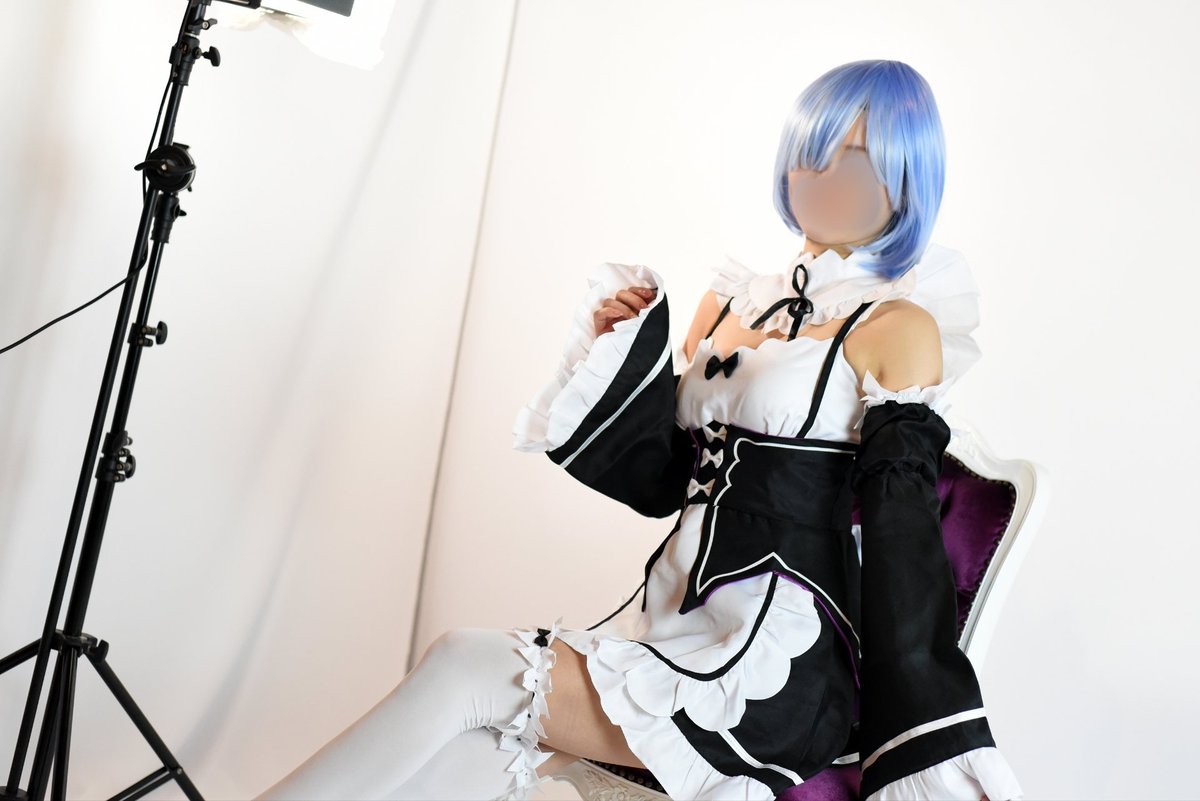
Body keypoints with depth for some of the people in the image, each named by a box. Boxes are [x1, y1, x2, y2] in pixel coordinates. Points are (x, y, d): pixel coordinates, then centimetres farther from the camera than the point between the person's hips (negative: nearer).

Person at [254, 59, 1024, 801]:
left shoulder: (897, 330, -3)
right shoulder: (730, 301, 15)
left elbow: (904, 542, -8)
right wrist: (626, 347, 2)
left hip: (779, 667, -5)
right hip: (674, 627, 6)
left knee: (468, 666, -20)